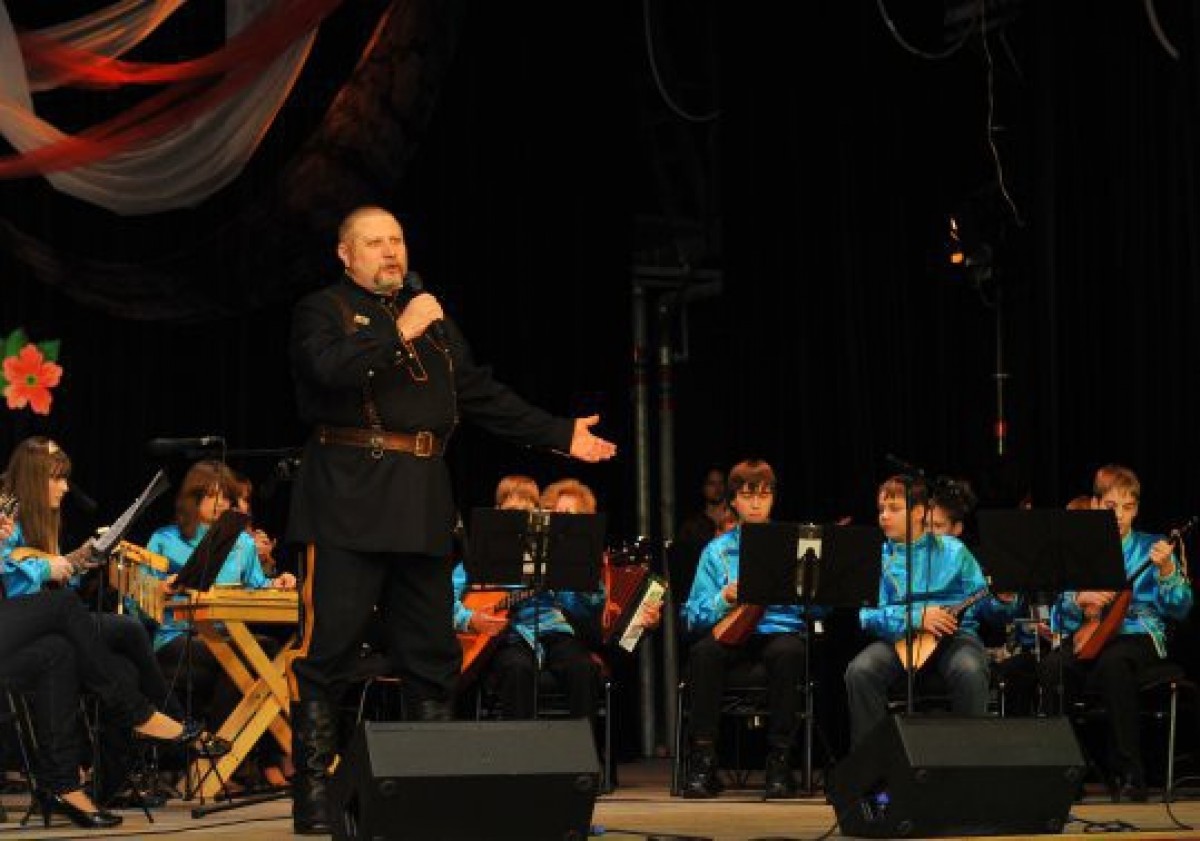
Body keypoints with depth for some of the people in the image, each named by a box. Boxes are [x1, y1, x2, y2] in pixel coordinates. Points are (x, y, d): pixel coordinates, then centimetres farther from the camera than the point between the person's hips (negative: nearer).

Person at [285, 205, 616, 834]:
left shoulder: (433, 321, 22)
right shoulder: (323, 310, 3)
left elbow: (483, 396, 20)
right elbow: (329, 369, -18)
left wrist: (561, 435, 15)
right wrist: (398, 334, -17)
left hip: (423, 504, 6)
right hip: (349, 500, -6)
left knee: (431, 656, 8)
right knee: (328, 651, -6)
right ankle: (312, 795, -2)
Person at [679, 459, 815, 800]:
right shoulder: (717, 551, 13)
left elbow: (817, 609, 5)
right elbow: (693, 616, 7)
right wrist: (724, 599, -12)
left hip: (781, 630, -1)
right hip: (731, 634, 1)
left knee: (787, 652, -36)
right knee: (703, 652, -32)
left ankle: (779, 762, -28)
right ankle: (702, 761, -27)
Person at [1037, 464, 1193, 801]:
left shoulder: (1151, 548, 6)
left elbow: (1180, 608, -4)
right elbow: (1059, 614, 8)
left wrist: (1167, 570, -20)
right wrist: (1081, 599, -12)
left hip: (1139, 635, -2)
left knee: (1112, 664, -38)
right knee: (1052, 668, -30)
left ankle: (1127, 773, -29)